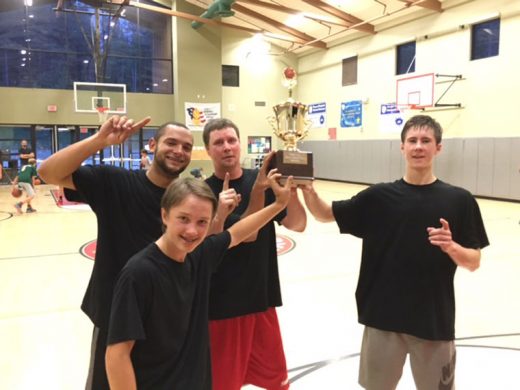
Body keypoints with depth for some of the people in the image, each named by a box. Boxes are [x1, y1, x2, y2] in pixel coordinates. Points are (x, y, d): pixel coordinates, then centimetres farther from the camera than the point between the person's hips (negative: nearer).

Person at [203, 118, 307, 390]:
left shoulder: (262, 180, 0)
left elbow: (297, 224, -4)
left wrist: (291, 189, -21)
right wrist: (259, 189, -28)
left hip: (262, 297, 4)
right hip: (223, 303, -3)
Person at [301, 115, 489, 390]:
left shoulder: (459, 200, -4)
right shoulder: (379, 196, -2)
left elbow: (473, 262, -1)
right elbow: (325, 214, -1)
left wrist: (451, 247, -21)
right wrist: (307, 188, -20)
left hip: (435, 321, 0)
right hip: (383, 317, 1)